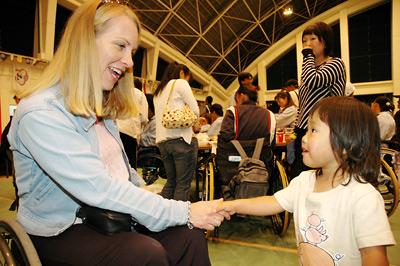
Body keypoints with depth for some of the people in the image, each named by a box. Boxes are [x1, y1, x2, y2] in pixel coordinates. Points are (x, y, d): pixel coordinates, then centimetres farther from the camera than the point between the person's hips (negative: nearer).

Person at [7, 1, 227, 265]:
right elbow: (99, 190, -27)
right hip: (61, 232, -6)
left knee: (190, 238, -16)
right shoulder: (40, 113, -19)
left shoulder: (99, 108, 9)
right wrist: (184, 212, -24)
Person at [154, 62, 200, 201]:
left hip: (162, 140, 7)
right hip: (181, 138, -7)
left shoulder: (158, 91, 24)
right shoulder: (180, 83, 2)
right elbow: (194, 110, -5)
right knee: (183, 183, -2)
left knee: (171, 181, 16)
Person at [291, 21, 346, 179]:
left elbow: (312, 81, -23)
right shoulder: (310, 68, 18)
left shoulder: (335, 64, -2)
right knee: (296, 177, 7)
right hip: (304, 132, 7)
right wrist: (295, 131, 15)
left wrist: (308, 56, -7)